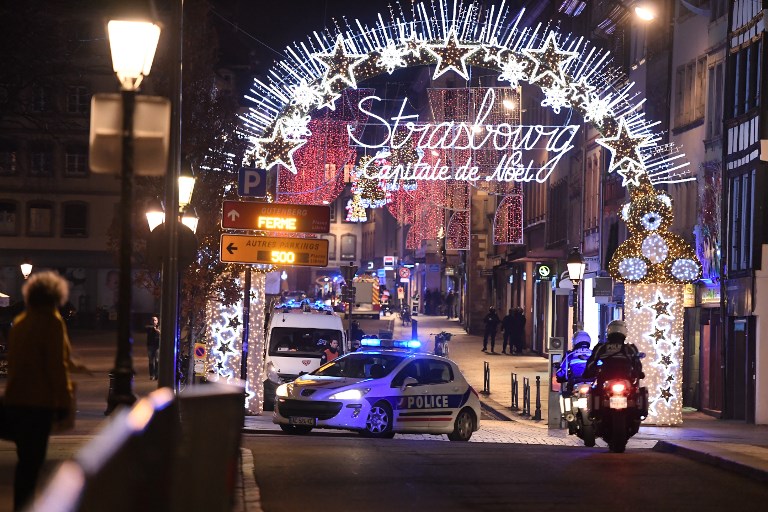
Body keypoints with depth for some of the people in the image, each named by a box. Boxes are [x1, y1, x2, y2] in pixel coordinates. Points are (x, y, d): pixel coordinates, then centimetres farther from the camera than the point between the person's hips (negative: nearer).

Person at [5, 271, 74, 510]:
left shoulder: (19, 322, 12)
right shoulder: (52, 322, -11)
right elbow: (57, 365, -15)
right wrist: (64, 401, -11)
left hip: (15, 401, 7)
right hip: (39, 402, -7)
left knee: (26, 459, 17)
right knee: (32, 461, -3)